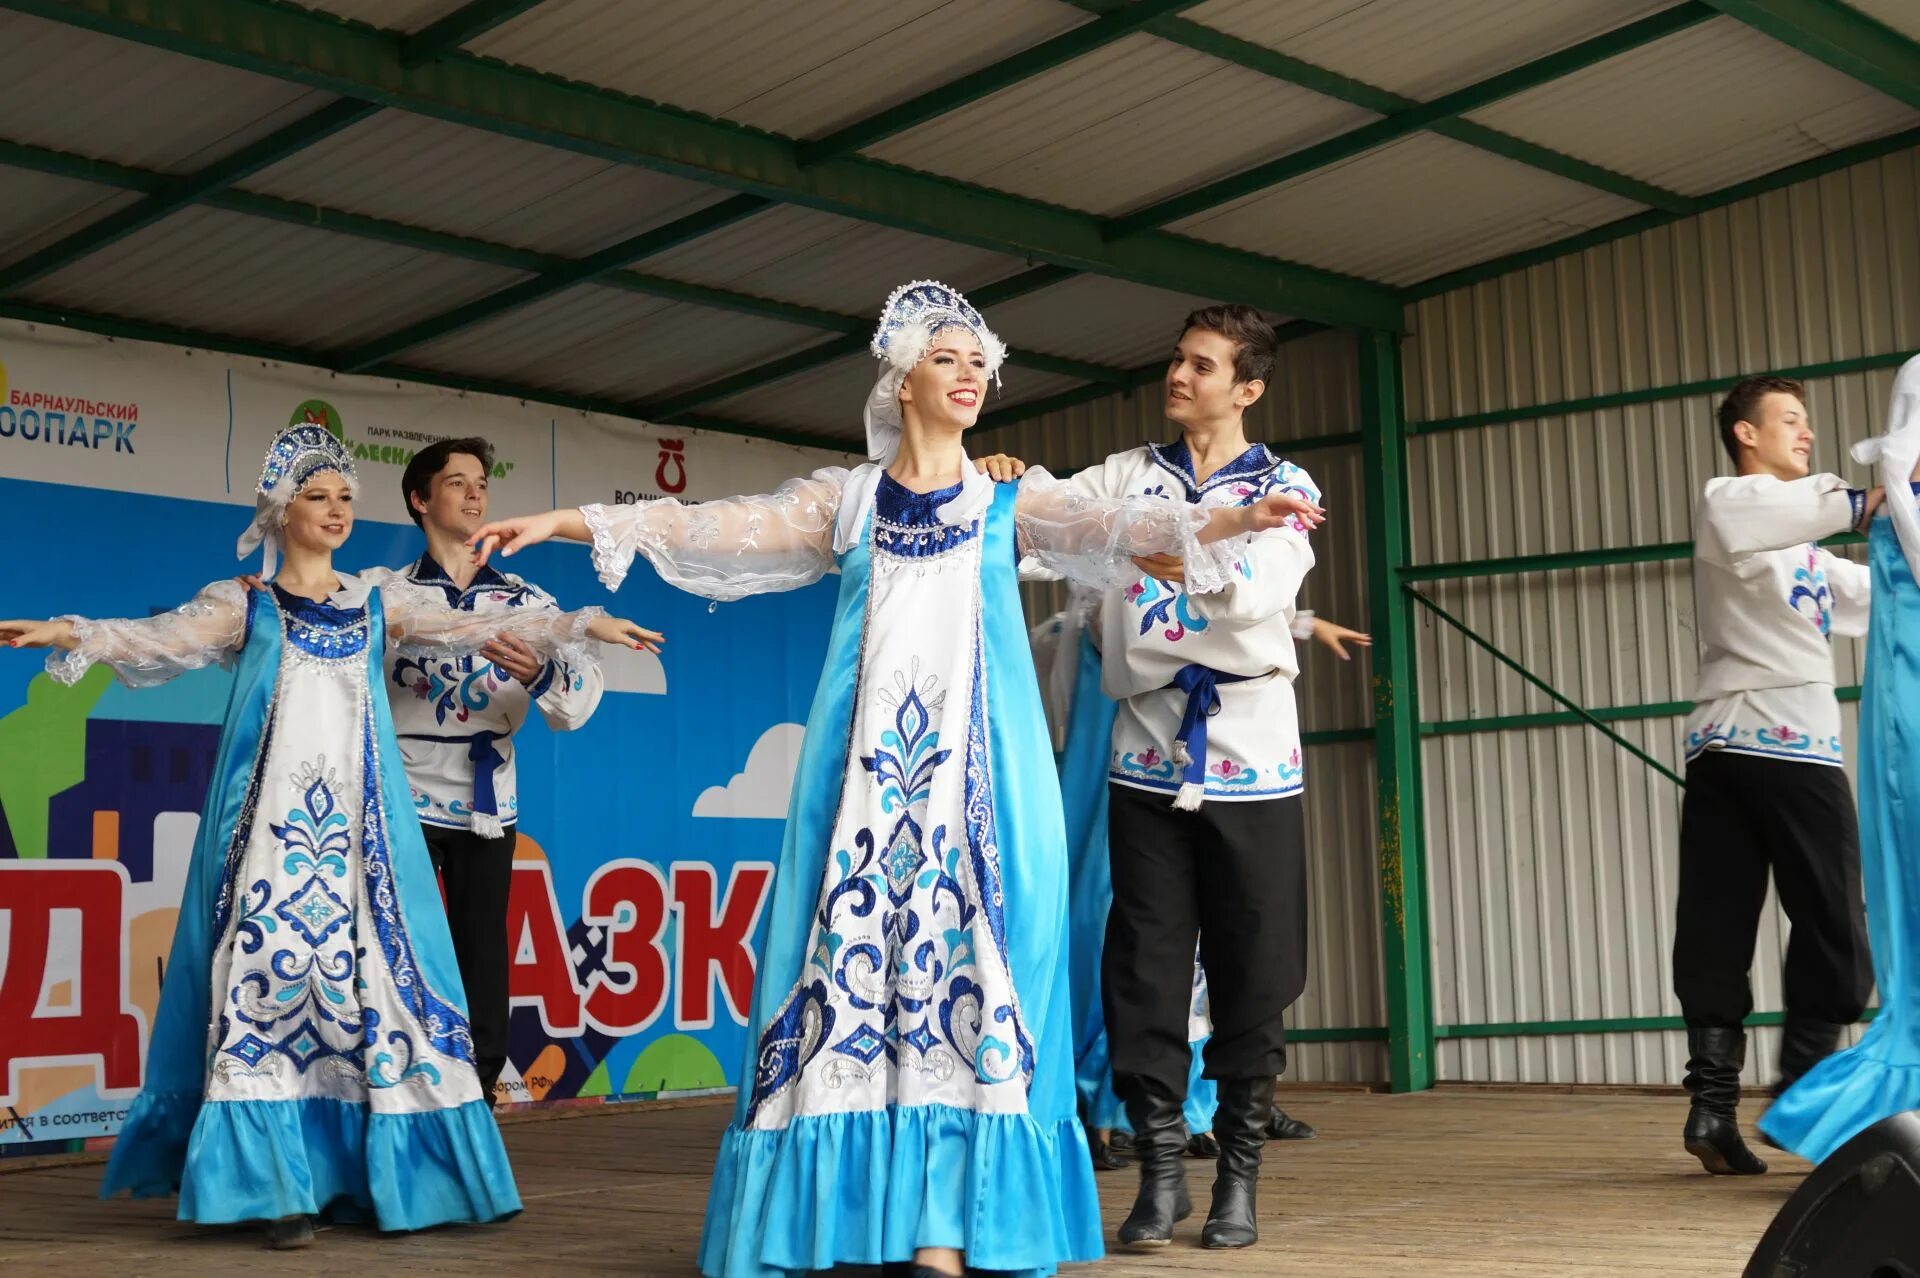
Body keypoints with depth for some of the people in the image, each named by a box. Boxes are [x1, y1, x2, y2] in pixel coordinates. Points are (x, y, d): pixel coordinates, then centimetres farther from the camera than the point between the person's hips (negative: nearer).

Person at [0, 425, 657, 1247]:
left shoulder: (380, 607, 15)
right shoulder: (243, 606, 7)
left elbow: (477, 630, 11)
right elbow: (160, 641, -6)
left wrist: (584, 627, 5)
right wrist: (70, 637, -23)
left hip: (356, 818, 3)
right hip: (274, 819, -2)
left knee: (369, 969, -2)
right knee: (273, 968, -9)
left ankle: (372, 1174, 3)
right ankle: (282, 1185, -6)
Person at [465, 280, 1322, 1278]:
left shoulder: (1009, 502, 11)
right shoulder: (845, 501, 14)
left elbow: (1112, 527, -4)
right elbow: (716, 531, 12)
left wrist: (1229, 520, -22)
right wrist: (563, 523, 7)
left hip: (974, 761, -1)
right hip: (865, 760, 1)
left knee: (959, 948, -8)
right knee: (853, 944, -5)